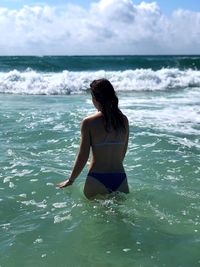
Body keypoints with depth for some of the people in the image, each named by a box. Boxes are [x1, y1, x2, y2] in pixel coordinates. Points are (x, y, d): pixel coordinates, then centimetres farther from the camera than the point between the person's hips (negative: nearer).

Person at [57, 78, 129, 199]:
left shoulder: (88, 123, -9)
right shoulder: (123, 120, 3)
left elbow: (83, 157, -7)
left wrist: (70, 180, 7)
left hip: (97, 180, -3)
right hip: (120, 179, 4)